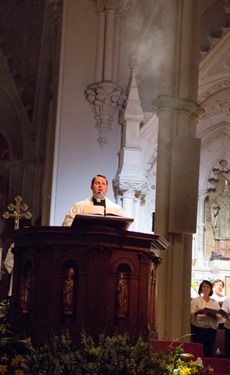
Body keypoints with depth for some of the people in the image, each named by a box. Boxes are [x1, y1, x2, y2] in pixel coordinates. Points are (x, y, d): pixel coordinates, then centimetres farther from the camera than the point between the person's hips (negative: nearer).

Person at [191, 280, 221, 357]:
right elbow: (191, 314, -7)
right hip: (198, 329, -3)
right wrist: (199, 312, -26)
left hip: (211, 330, 3)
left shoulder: (214, 302, 12)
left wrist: (212, 314, -15)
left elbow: (219, 317, 6)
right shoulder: (195, 300, 3)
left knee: (209, 352, 3)